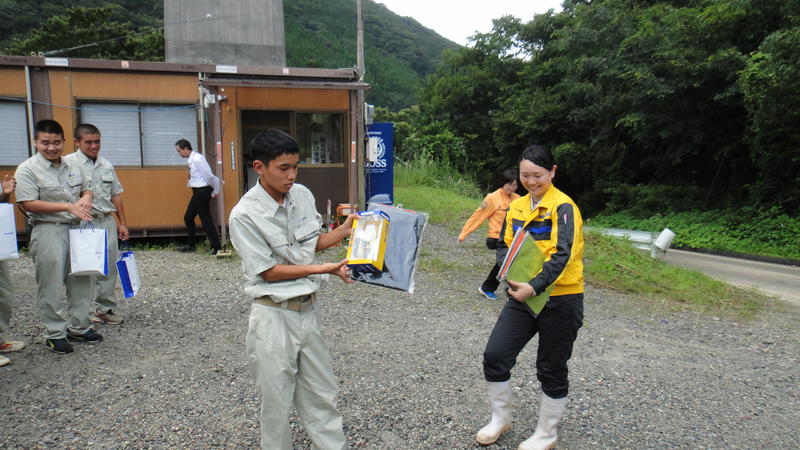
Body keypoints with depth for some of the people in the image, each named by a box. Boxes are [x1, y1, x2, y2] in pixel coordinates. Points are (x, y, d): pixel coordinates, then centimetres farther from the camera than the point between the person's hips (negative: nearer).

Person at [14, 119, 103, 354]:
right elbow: (29, 204, -15)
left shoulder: (73, 167, 10)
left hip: (76, 229, 6)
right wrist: (68, 206, -20)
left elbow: (87, 188, 23)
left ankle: (79, 327, 26)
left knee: (81, 281, 13)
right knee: (51, 286, 0)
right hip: (48, 232, -6)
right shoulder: (27, 169, -8)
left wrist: (86, 198, -1)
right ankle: (54, 333, 13)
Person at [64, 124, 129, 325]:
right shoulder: (69, 163, -4)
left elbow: (116, 195, 17)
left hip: (107, 222, 5)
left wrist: (122, 223, 15)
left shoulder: (107, 165, 14)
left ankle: (105, 308, 20)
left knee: (108, 267, 8)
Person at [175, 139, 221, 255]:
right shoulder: (191, 160, 8)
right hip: (197, 192, 10)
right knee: (188, 218, 15)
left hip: (202, 191, -10)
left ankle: (216, 247, 5)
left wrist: (215, 191, -10)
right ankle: (190, 245, 26)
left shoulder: (197, 159, -20)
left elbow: (209, 176, -19)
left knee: (206, 219, -4)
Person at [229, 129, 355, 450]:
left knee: (321, 396, 17)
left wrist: (344, 231, -3)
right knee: (277, 402, 11)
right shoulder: (244, 215, -17)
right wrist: (322, 269, -20)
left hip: (308, 309, 5)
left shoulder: (303, 195, 0)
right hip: (275, 315, -5)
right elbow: (268, 271, -16)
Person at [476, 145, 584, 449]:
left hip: (560, 300, -6)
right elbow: (504, 246, 10)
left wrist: (535, 287, -33)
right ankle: (501, 418, 28)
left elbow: (563, 255, -23)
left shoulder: (563, 207, -13)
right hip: (522, 296, 6)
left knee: (551, 370, 9)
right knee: (495, 355, 3)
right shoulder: (517, 207, 7)